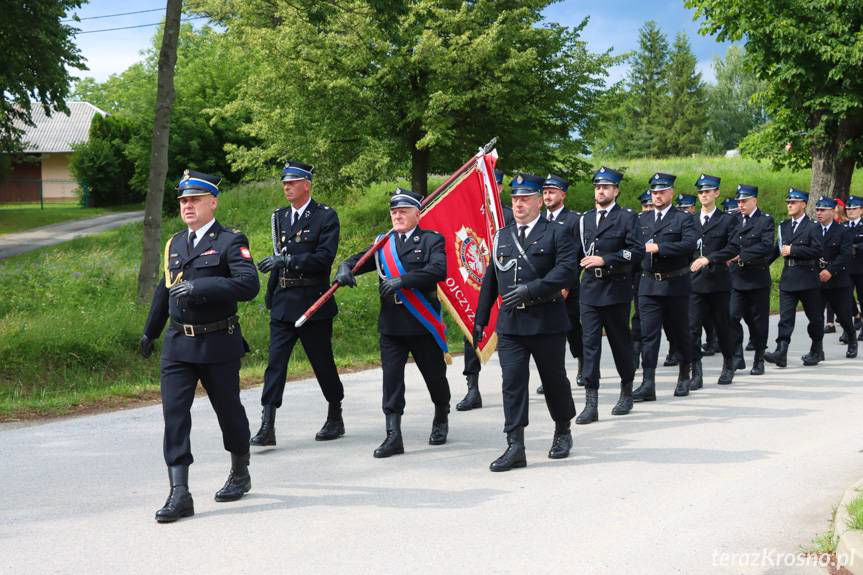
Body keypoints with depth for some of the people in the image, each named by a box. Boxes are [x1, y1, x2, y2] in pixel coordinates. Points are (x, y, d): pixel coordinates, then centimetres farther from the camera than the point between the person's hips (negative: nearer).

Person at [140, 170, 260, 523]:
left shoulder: (231, 241, -6)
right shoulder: (175, 244, 13)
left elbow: (248, 285, -21)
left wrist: (200, 287, -27)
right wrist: (150, 332, 32)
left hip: (218, 344, -5)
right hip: (178, 344, 5)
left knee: (228, 410, 10)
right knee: (173, 413, -7)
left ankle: (240, 474, 34)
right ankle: (179, 493, -9)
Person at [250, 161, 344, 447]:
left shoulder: (325, 217, -5)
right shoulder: (280, 217, 14)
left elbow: (324, 257, -16)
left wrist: (287, 260, -24)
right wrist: (270, 296, 17)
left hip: (314, 303, -5)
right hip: (283, 304, 5)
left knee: (322, 362, 7)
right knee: (275, 361, -5)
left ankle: (335, 418, 25)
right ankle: (267, 426, -10)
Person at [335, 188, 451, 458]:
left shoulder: (431, 240, -1)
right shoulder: (384, 243, 14)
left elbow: (439, 270, -18)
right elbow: (357, 261, 10)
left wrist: (402, 280, -27)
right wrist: (345, 269, -15)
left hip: (423, 323, -3)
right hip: (391, 324, 3)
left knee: (435, 375, 10)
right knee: (391, 378, -5)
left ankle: (441, 420, 35)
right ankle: (393, 436, -5)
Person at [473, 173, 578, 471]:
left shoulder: (557, 234, -1)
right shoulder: (501, 237, 15)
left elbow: (566, 271, -14)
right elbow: (490, 279, 18)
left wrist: (530, 290, -23)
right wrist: (480, 319, 16)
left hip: (547, 321, -3)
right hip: (510, 323, 4)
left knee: (554, 379, 10)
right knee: (512, 382, -4)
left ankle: (563, 431, 32)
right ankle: (515, 446, -6)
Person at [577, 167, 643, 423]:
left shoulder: (627, 217, -2)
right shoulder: (585, 219, 13)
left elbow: (636, 251, -11)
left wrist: (605, 260, -16)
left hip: (616, 289, -3)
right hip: (590, 289, 3)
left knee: (621, 341, 8)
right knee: (590, 343, -4)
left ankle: (627, 392, 27)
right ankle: (591, 403, -6)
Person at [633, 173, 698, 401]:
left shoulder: (683, 219, -2)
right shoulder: (642, 219, 13)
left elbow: (689, 244, -17)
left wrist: (658, 247, -23)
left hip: (675, 285, -3)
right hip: (648, 285, 3)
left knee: (679, 333, 9)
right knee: (648, 334, -6)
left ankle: (684, 377, 28)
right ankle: (648, 384, -9)